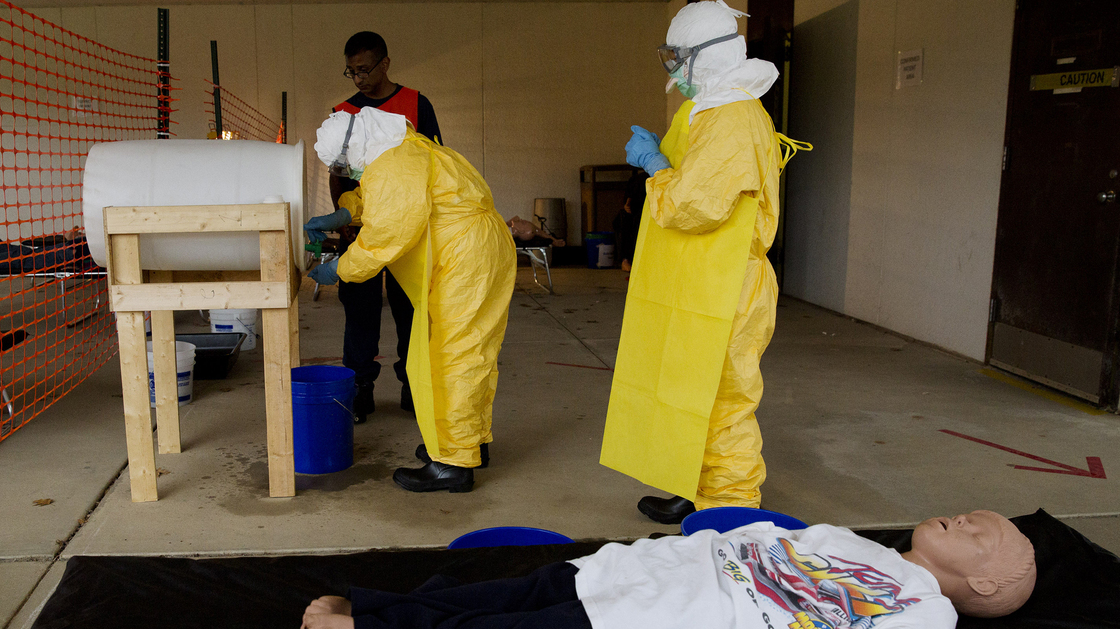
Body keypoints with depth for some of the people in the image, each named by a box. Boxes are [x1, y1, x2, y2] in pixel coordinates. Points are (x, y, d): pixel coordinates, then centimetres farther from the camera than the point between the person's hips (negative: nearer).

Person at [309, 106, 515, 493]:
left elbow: (383, 234, -19)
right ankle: (473, 440, 30)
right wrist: (342, 213, 14)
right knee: (471, 353, 18)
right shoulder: (403, 150, 16)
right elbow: (373, 197, 31)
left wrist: (340, 269, -6)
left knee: (452, 356, -7)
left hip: (465, 259, -11)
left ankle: (453, 464, -2)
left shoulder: (394, 167, -18)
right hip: (476, 254, 11)